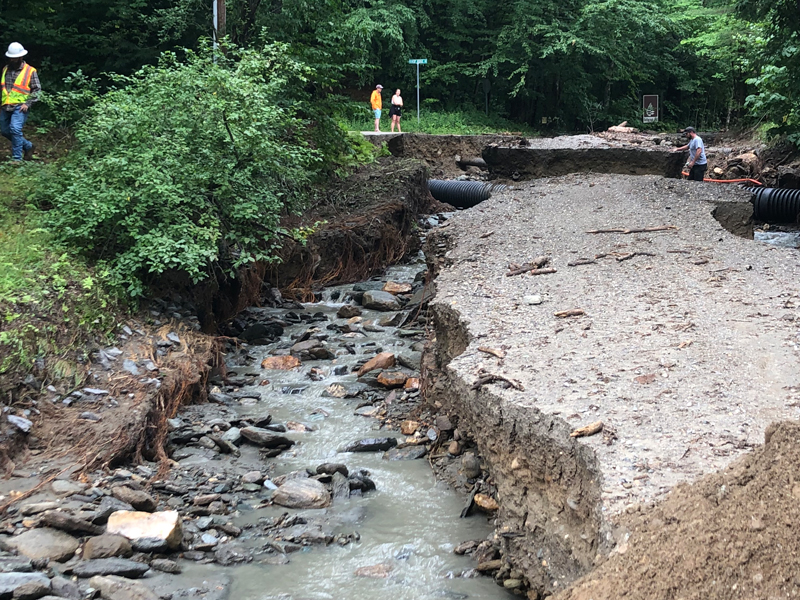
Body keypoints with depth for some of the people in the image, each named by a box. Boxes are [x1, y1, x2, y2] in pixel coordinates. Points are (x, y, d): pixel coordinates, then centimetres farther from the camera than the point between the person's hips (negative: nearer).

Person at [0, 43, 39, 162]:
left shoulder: (30, 71, -3)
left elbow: (37, 89, -3)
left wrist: (28, 103, -13)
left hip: (20, 107, -7)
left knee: (15, 129, -21)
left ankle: (17, 158, -13)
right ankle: (28, 146, 28)